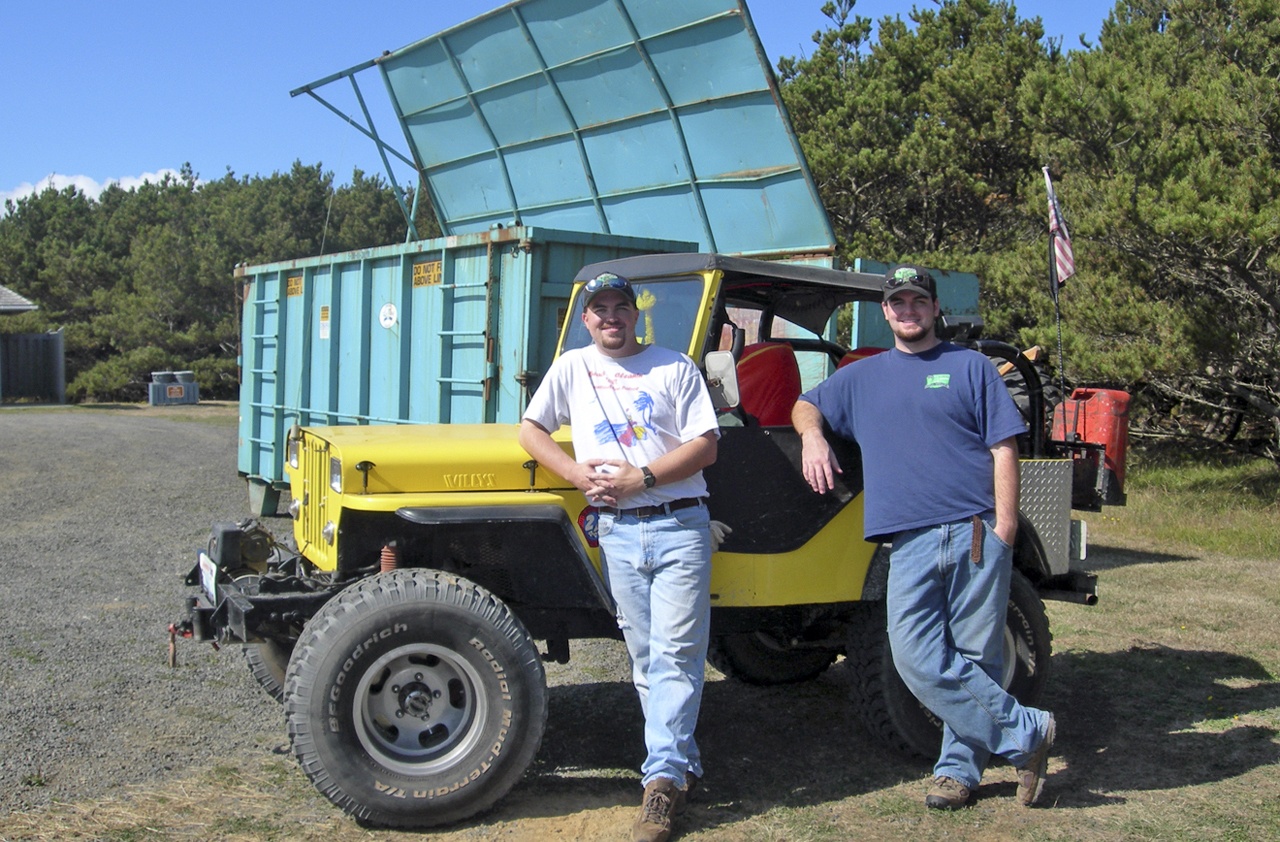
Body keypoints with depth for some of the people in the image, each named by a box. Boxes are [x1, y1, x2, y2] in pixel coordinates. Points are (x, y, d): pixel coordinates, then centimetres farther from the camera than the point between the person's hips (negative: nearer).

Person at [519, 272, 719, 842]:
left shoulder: (674, 367, 3)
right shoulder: (571, 368, 11)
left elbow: (705, 447, -3)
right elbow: (530, 430, 12)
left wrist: (640, 478, -14)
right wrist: (578, 474, -4)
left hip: (679, 524, -3)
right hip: (617, 531, 3)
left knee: (675, 656, -6)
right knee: (645, 660, 7)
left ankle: (662, 779, -4)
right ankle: (683, 765, 19)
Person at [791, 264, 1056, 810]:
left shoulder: (971, 367, 9)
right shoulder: (861, 377, 19)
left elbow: (1003, 449, 3)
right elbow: (805, 405, 28)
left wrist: (1004, 529, -6)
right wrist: (813, 435, 4)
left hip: (976, 535, -2)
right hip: (910, 541, 3)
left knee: (975, 659, 1)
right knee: (920, 661, -8)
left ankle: (959, 766, 16)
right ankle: (1027, 732, 3)